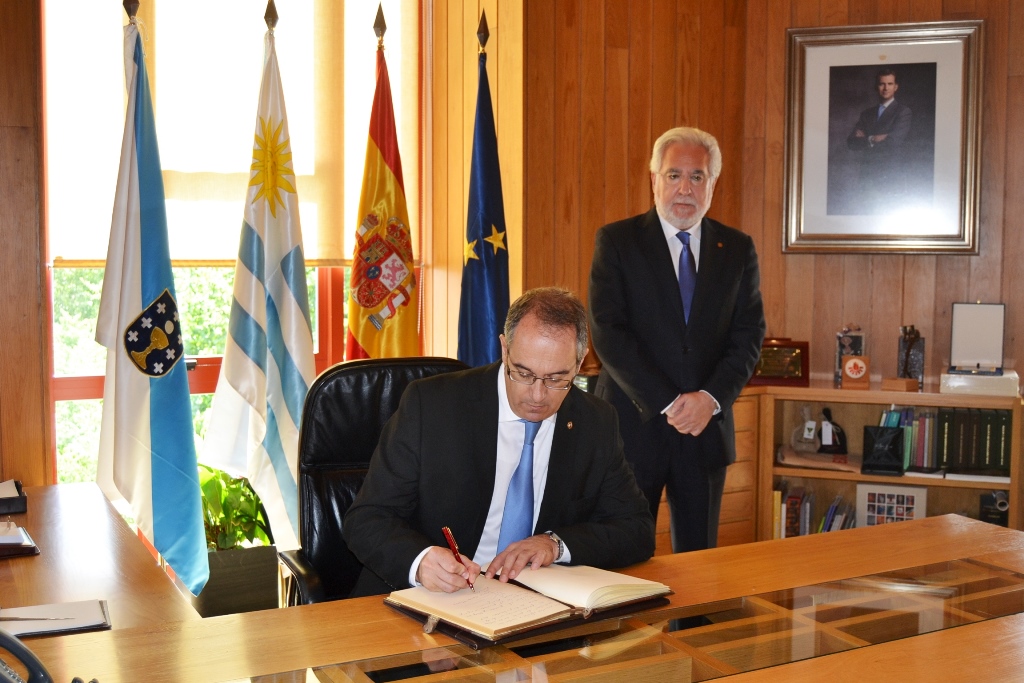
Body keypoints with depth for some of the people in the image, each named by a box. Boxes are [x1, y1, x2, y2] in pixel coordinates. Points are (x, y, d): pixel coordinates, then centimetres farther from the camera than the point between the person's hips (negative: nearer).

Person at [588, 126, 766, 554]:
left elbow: (749, 334, 3)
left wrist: (711, 398, -13)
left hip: (707, 427, 3)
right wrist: (667, 403, -15)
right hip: (634, 424, -3)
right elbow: (607, 331, -9)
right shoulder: (617, 241, -1)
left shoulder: (737, 249, 9)